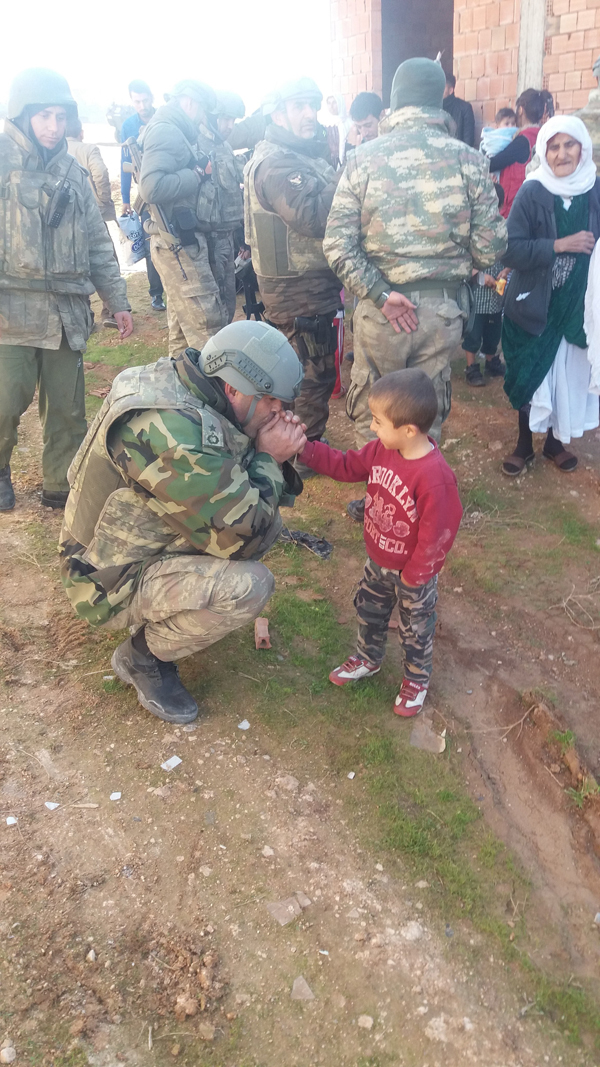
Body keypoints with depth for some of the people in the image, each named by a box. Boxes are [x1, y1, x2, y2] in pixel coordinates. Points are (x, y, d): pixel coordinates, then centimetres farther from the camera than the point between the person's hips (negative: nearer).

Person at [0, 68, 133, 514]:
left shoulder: (72, 171, 15)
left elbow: (98, 242, 18)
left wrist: (118, 300, 15)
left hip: (66, 311, 5)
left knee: (68, 408, 6)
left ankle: (62, 486, 21)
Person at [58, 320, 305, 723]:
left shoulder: (178, 386, -3)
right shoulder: (172, 430, -33)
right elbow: (241, 537, -28)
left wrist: (275, 456, -12)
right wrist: (268, 459, -15)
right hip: (113, 584, -10)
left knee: (269, 520, 3)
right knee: (250, 586, -28)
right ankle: (144, 656, -2)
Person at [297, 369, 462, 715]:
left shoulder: (435, 477, -37)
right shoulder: (381, 450, -14)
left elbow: (436, 534, -29)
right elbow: (347, 466, 0)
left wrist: (413, 576, -17)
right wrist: (306, 449, -11)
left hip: (414, 574, -7)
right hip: (378, 561, 7)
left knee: (416, 628, 18)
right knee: (369, 610, 27)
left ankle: (417, 679, 45)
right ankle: (368, 660, 54)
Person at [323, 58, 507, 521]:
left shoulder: (363, 158, -5)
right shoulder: (468, 158, -5)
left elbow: (337, 245, -13)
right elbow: (490, 247, -3)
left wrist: (380, 294, -10)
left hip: (379, 309, 0)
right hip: (442, 309, 1)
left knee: (372, 413, 18)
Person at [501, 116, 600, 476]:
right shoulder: (532, 193, -9)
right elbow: (511, 249, -16)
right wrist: (559, 245, -21)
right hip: (534, 304, -2)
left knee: (569, 376, 10)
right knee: (529, 376, 7)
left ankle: (556, 441, 32)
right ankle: (525, 444, 27)